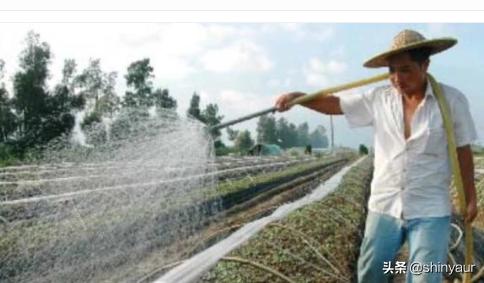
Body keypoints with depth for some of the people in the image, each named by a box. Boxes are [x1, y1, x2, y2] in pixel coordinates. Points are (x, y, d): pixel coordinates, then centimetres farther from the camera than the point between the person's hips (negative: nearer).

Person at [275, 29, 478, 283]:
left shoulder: (452, 100, -7)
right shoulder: (379, 99, -2)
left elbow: (463, 151, 1)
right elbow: (334, 103, 1)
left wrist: (470, 198, 6)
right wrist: (297, 96, -13)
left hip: (430, 211, -2)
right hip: (384, 206, 3)